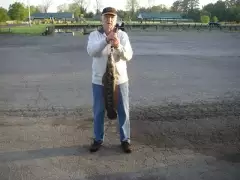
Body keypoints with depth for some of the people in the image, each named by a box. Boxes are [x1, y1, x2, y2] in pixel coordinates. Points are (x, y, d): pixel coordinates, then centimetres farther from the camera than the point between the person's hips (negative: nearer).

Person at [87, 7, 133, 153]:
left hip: (120, 80, 0)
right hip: (99, 81, 0)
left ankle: (125, 140, 24)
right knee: (99, 112, 10)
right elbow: (91, 51, -21)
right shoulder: (94, 35, -2)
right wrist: (106, 40, -35)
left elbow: (128, 56, -13)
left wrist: (118, 46, -33)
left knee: (123, 111, 8)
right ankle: (98, 139, 27)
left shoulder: (123, 35, -2)